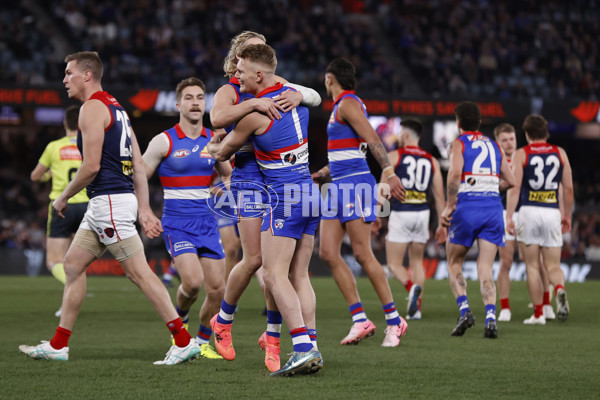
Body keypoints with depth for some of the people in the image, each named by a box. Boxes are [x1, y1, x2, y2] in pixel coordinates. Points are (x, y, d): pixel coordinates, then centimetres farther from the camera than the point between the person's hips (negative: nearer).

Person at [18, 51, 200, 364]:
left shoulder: (92, 108, -11)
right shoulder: (115, 107, 18)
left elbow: (91, 166, -18)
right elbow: (139, 165, 16)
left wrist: (64, 197, -5)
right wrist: (144, 209, 14)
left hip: (110, 200, -10)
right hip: (104, 203, 10)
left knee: (139, 271, -9)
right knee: (73, 263, 13)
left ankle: (184, 342, -9)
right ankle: (58, 346, 16)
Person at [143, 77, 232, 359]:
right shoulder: (164, 141, -3)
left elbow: (228, 174, 23)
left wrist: (224, 186, 1)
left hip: (207, 223, 4)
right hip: (177, 222, -4)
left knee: (217, 288, -3)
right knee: (193, 281, -22)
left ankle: (203, 342, 20)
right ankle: (179, 319, 11)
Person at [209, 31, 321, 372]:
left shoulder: (277, 86, 15)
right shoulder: (230, 91, 2)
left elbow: (316, 97, 7)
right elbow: (217, 118, -18)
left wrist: (298, 95, -15)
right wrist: (254, 103, -29)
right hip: (250, 175, -4)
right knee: (255, 259, -10)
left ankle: (273, 337, 7)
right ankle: (223, 321, 15)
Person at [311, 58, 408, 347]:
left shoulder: (347, 104, -9)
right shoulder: (340, 107, 21)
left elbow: (372, 139, -21)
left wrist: (388, 171, -31)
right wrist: (320, 175, 28)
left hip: (355, 184, -10)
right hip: (340, 185, 10)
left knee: (362, 254, -10)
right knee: (328, 253, 1)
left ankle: (394, 320, -3)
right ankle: (360, 320, 2)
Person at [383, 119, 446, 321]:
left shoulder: (394, 156, 0)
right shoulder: (431, 161, 10)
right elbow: (439, 195, 8)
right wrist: (442, 224, 12)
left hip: (400, 213, -4)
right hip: (422, 213, 4)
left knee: (394, 263, 2)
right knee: (417, 261, 16)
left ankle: (412, 287, -27)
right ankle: (416, 308, 10)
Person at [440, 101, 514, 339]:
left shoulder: (459, 143, 3)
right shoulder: (493, 145, 18)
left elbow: (454, 174, -15)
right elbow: (510, 181, 17)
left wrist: (449, 206, -10)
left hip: (467, 206, -4)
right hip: (494, 206, 4)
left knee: (454, 264, 12)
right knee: (485, 269, 3)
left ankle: (464, 309, -7)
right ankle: (490, 317, -17)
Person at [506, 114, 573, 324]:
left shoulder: (521, 154, -1)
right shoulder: (560, 153, 7)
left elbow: (515, 187, -8)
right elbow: (568, 188, 9)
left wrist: (508, 216, -8)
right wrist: (567, 215, 19)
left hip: (529, 211, -2)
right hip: (552, 212, 2)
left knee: (532, 267, 6)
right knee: (553, 265, 7)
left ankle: (538, 313, 4)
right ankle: (560, 290, -25)